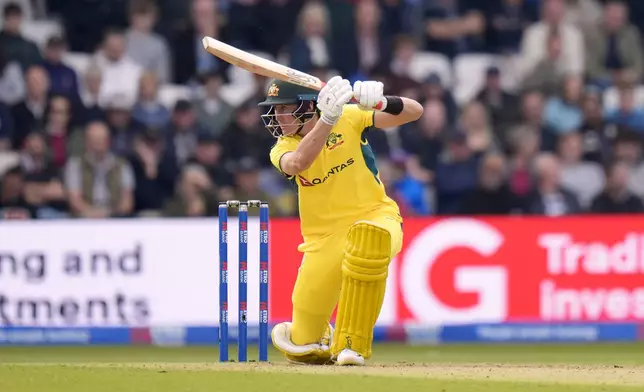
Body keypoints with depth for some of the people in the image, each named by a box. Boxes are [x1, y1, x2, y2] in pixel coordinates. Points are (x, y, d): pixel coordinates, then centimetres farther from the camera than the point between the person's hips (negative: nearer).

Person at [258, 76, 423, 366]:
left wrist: (381, 102, -34)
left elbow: (414, 112, -13)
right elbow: (299, 162, -28)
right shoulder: (282, 149, -2)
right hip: (324, 240, 2)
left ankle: (351, 345, -30)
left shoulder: (348, 118, -6)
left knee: (368, 236, -43)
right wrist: (328, 118, -43)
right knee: (304, 350, 0)